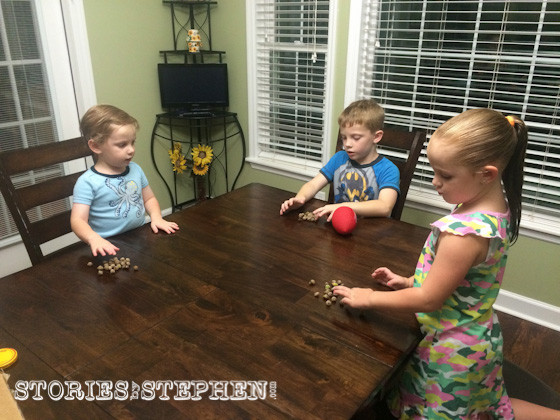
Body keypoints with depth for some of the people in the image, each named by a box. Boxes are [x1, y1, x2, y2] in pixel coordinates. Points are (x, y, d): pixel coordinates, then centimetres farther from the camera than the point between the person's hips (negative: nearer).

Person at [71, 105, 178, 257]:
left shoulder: (135, 169, 10)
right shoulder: (88, 182, -8)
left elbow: (149, 198, 21)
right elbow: (78, 220, -11)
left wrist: (156, 217, 1)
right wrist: (94, 238, -31)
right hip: (110, 247, -5)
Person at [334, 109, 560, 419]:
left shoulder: (464, 232, -34)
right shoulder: (498, 210, -5)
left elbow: (429, 299, -25)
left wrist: (369, 299, -15)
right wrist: (411, 281, 3)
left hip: (453, 349, -9)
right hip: (481, 340, 10)